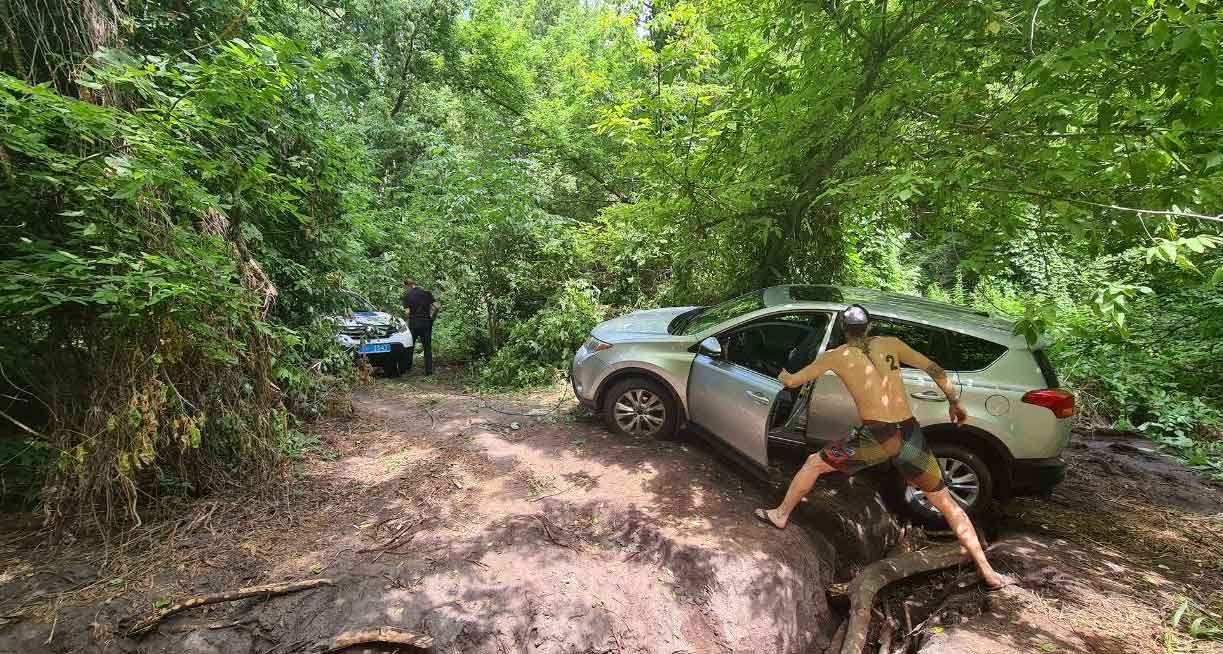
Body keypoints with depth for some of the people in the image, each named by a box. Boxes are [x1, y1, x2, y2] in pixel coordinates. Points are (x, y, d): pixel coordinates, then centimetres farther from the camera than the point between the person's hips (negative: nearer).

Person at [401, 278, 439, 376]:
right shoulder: (426, 292, 5)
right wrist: (432, 317, 11)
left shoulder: (407, 295, -2)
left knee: (409, 346, 15)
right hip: (427, 323, 2)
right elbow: (437, 306, -2)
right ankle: (429, 370, 5)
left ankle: (407, 367, 23)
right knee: (427, 347, 7)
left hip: (414, 323, -2)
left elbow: (408, 311, -9)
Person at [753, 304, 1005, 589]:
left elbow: (792, 382, 9)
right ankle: (988, 572, 25)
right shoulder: (890, 344, 11)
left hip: (876, 436, -3)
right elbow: (935, 370, 12)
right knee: (947, 503, 22)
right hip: (910, 435, 4)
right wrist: (954, 402, 25)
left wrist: (783, 375, 32)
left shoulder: (836, 355, 3)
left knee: (814, 463, 16)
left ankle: (781, 515, 25)